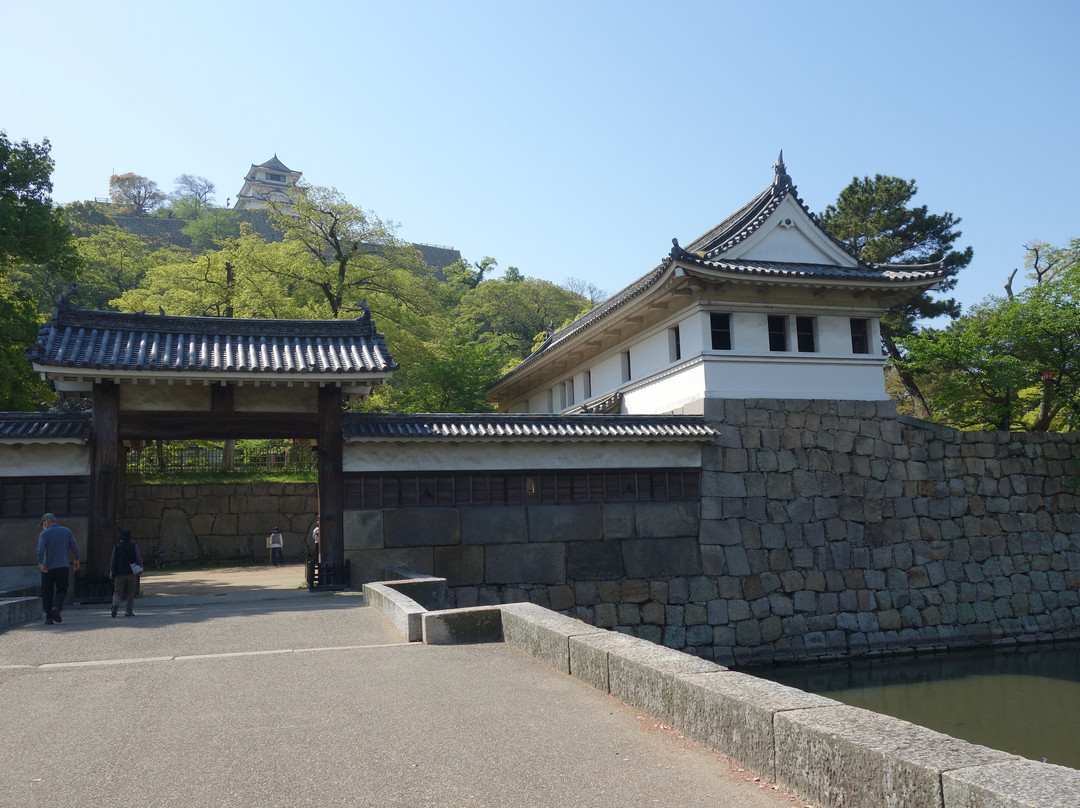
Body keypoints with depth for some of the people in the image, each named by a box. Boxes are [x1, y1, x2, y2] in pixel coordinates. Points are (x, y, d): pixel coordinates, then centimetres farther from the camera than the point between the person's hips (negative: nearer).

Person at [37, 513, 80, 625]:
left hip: (47, 568, -1)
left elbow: (40, 549, -17)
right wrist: (76, 560, 17)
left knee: (47, 593, 6)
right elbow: (75, 547, 4)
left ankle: (49, 617, 1)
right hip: (62, 566, 1)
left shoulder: (44, 533, 0)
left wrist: (40, 563, -20)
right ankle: (56, 607, -17)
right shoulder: (66, 531, 7)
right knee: (62, 591, 9)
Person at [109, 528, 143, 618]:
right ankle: (129, 611, 8)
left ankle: (115, 604, -26)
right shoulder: (134, 546, 0)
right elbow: (139, 559, -2)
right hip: (132, 573, 0)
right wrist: (140, 569, 7)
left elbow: (112, 560, 3)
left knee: (117, 592, 3)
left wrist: (111, 573, 9)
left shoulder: (116, 547, 3)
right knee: (131, 593, 9)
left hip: (119, 573, 0)